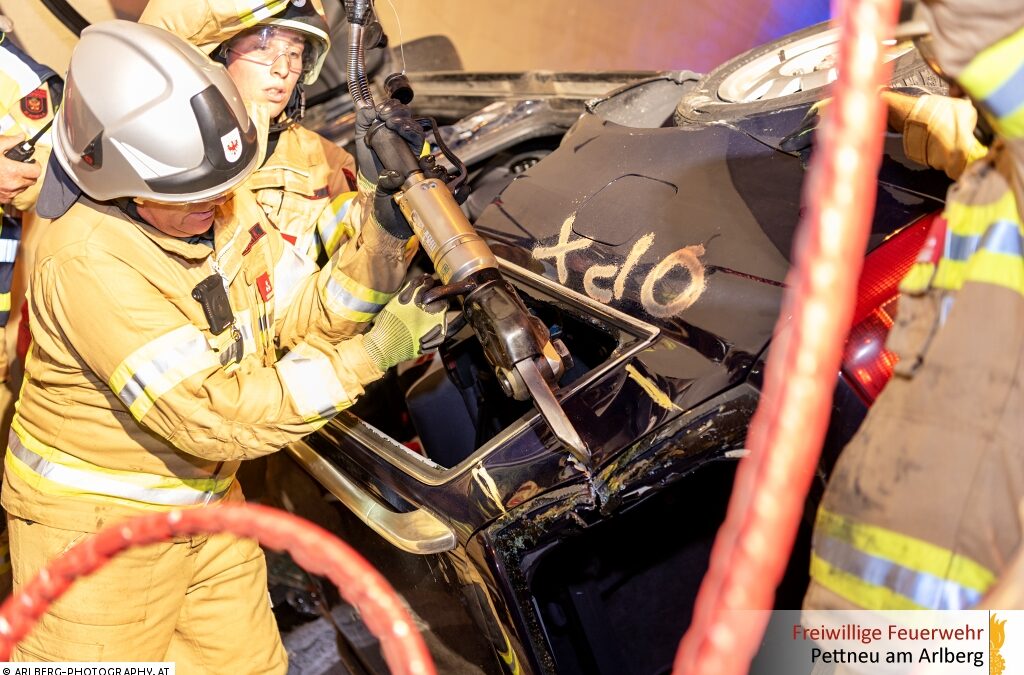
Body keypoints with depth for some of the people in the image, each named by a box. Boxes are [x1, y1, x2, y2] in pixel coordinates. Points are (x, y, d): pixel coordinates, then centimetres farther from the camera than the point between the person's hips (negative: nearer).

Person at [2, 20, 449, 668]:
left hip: (207, 500, 7)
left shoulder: (224, 203, -6)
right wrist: (373, 354, -29)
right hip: (97, 519, -7)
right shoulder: (89, 262, -30)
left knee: (248, 661, 16)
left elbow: (299, 316, -2)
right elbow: (214, 416, -31)